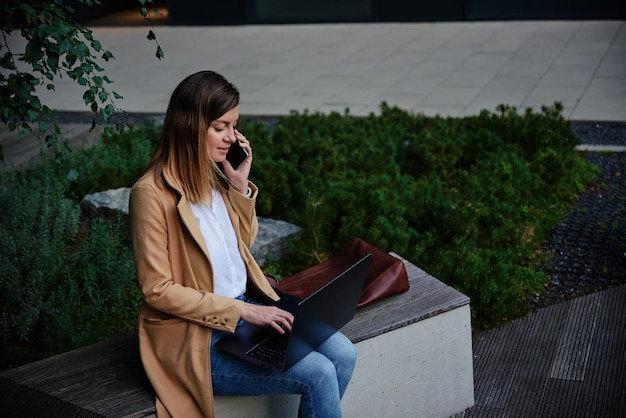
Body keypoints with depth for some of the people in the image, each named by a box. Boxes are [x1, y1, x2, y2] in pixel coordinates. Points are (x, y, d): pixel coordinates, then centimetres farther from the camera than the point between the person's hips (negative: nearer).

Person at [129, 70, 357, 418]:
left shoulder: (215, 175, 3)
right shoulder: (152, 193, -19)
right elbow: (157, 290, -18)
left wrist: (240, 184, -1)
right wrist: (242, 311, -19)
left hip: (247, 307, 8)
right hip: (197, 337, -7)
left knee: (342, 354, -8)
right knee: (319, 375, -18)